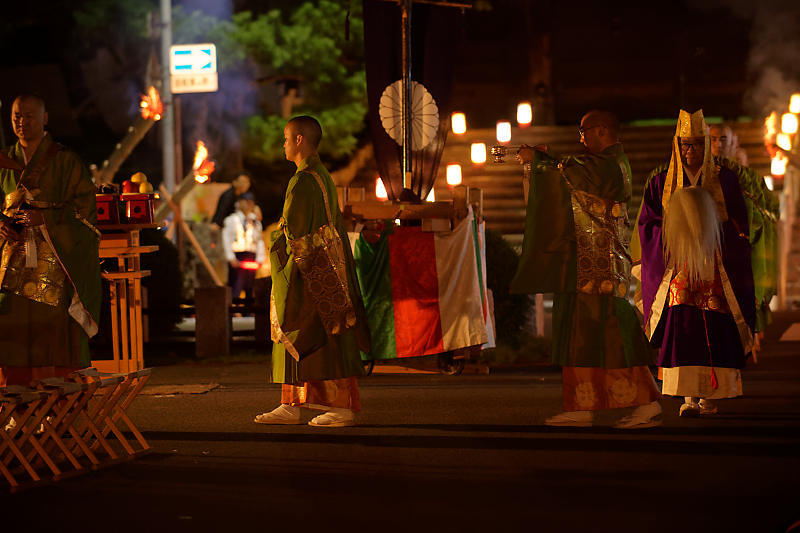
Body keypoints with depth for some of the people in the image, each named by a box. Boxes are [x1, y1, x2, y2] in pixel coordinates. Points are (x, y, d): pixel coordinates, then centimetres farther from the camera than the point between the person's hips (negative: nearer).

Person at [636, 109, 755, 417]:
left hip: (715, 268, 0)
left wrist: (708, 229, -11)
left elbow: (739, 225, 7)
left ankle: (709, 395, 0)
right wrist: (677, 230, -12)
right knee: (682, 330, -9)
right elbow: (647, 225, 6)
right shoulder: (662, 183, 10)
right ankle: (689, 397, -7)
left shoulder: (725, 179, 8)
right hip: (677, 268, 0)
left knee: (714, 332, -6)